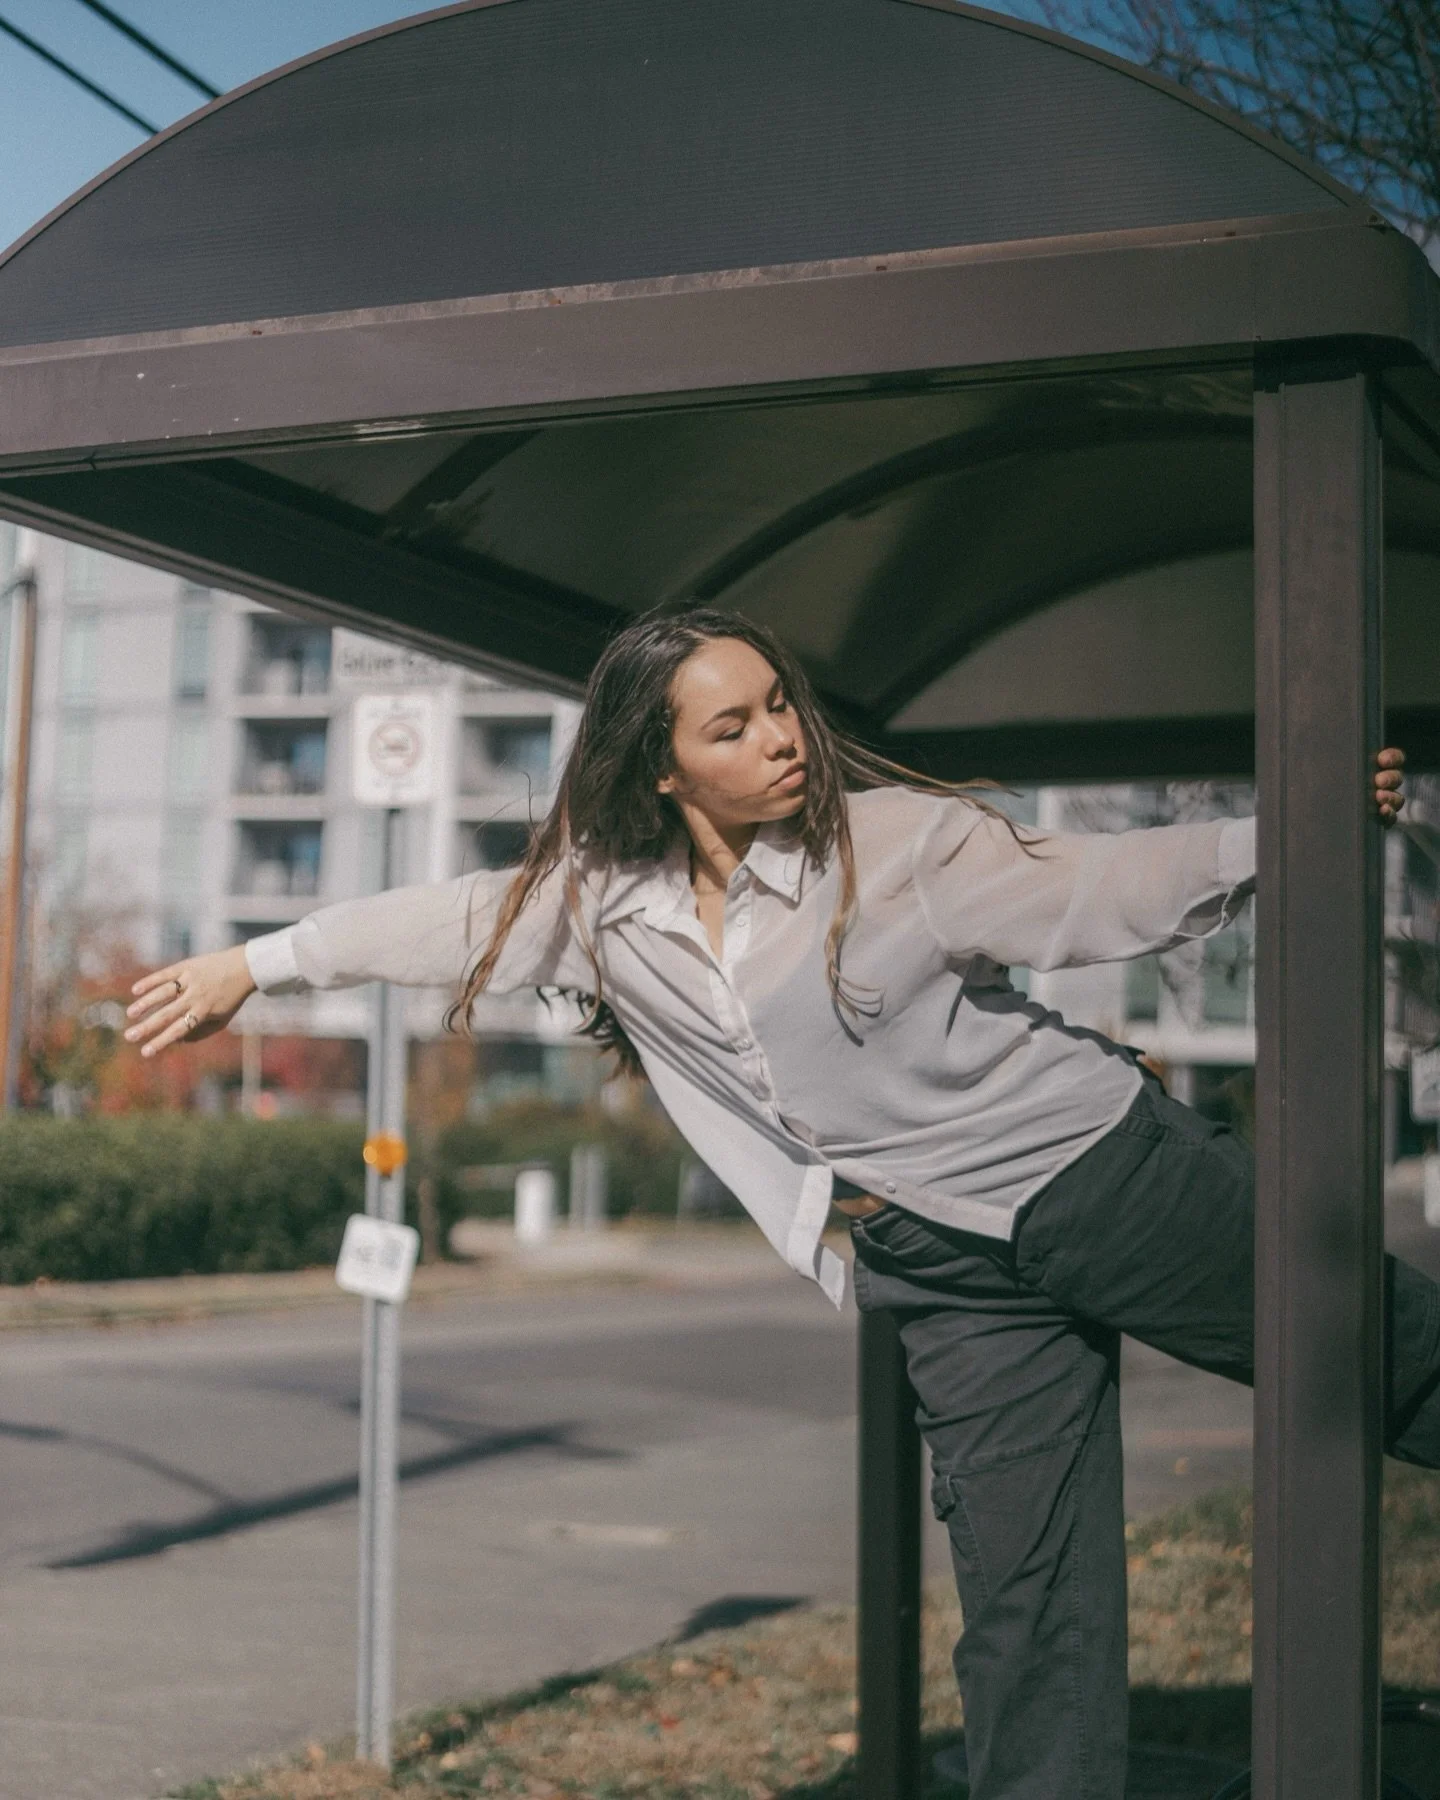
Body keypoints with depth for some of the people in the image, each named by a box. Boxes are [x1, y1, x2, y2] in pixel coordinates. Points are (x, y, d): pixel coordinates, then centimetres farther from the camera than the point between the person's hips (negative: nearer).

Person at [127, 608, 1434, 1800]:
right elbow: (452, 925, 14)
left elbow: (1091, 894, -13)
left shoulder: (889, 841, -11)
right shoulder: (606, 899, 2)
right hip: (956, 1271, 3)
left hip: (1114, 1173, -2)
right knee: (1025, 1614, 2)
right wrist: (253, 965, 21)